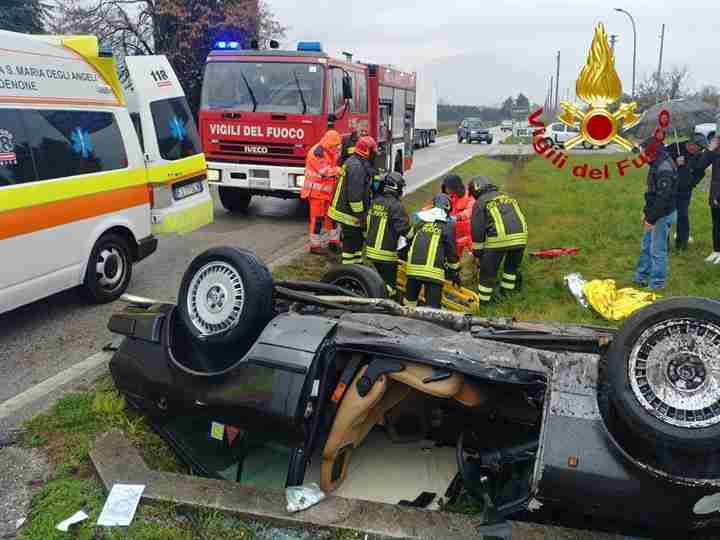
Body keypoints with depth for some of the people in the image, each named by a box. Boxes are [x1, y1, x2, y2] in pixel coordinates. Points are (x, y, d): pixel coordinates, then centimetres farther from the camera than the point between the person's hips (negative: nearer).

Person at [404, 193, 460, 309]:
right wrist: (455, 273, 16)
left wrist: (404, 255, 41)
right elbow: (452, 251, 5)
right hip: (433, 271, -4)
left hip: (414, 267, 4)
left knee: (410, 299, 21)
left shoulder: (420, 221, 14)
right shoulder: (448, 226, 2)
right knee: (433, 305, 0)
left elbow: (408, 240, 22)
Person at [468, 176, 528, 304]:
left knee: (488, 270, 9)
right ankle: (506, 292, 36)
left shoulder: (480, 202, 10)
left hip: (499, 239, -5)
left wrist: (477, 254, 10)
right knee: (512, 266, 26)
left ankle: (483, 299, 17)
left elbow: (477, 230, 3)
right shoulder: (507, 197, 27)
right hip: (520, 236, 5)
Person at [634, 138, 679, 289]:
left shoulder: (664, 168, -23)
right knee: (646, 247, 19)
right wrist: (646, 212, 19)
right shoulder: (657, 164, 9)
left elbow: (663, 197, -26)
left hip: (663, 215, -10)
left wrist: (651, 218, -22)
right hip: (655, 212, 10)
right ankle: (641, 276, 32)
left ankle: (656, 284, 9)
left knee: (657, 251, -1)